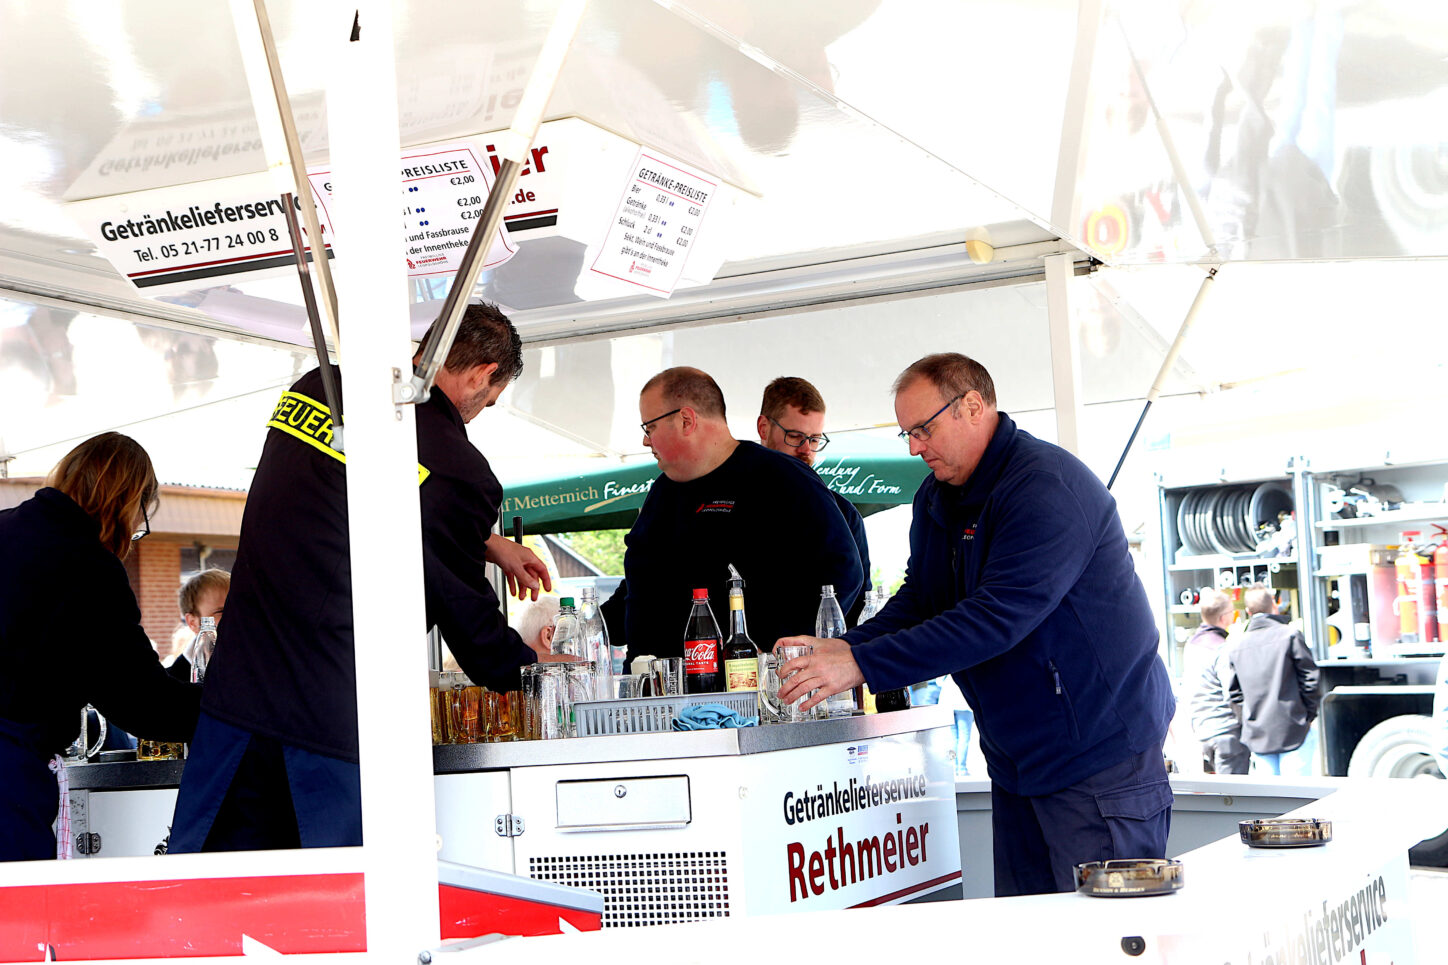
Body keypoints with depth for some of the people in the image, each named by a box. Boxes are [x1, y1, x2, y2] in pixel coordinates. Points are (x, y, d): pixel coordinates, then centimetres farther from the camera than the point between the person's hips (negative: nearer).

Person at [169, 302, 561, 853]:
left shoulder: (313, 388, 10)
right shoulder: (461, 470, -10)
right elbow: (463, 607, 2)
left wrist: (487, 543, 33)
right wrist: (521, 661, 23)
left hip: (239, 684, 6)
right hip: (340, 720, -6)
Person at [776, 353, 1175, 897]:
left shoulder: (1048, 488, -20)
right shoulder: (936, 498, 10)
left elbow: (997, 617, -29)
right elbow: (919, 600, 11)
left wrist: (863, 665, -31)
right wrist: (842, 648, -10)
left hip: (1102, 752, -9)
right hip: (1016, 760, 9)